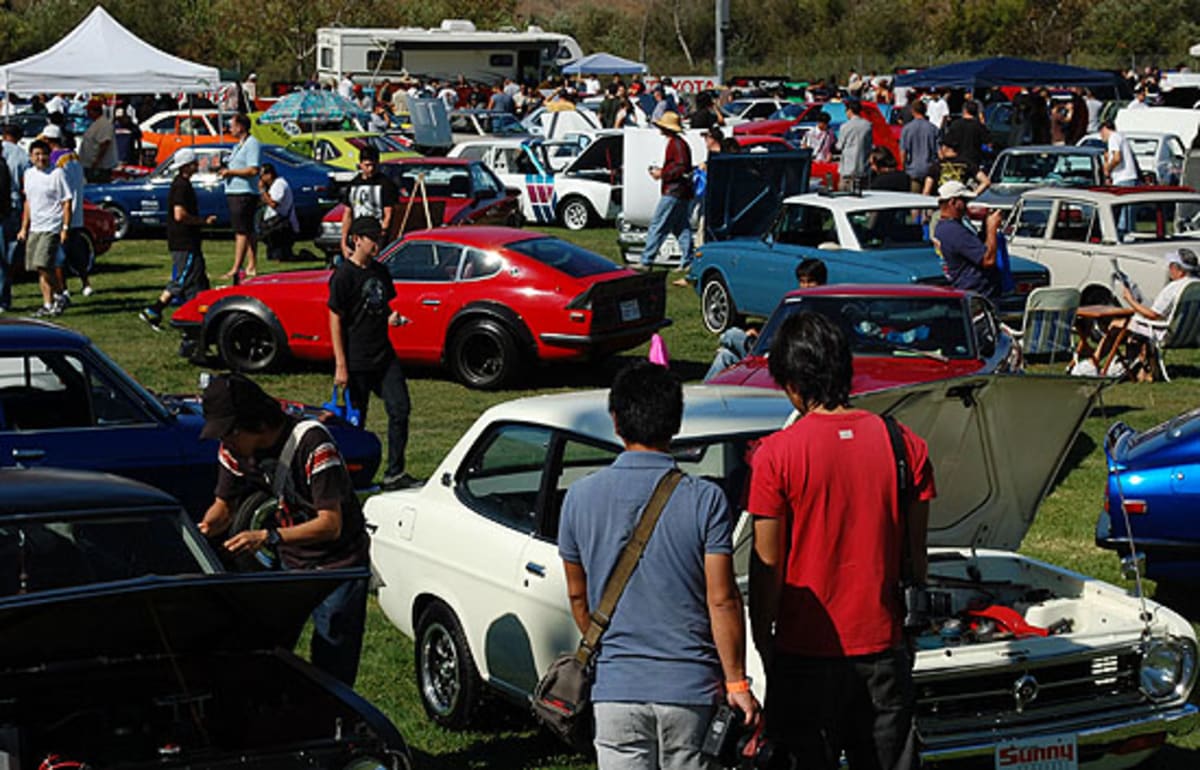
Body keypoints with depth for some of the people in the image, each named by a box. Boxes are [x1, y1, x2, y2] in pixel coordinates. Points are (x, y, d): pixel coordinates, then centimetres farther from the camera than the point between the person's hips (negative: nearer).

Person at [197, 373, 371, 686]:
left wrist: (268, 537, -41)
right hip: (288, 564, 6)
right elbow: (224, 504, 7)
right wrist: (208, 526, -17)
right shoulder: (234, 449, -7)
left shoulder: (311, 442, -27)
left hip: (339, 566, -6)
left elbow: (331, 525, -29)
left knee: (331, 672, -7)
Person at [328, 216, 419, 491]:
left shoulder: (380, 272, 11)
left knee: (400, 409, 1)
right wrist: (340, 366, -15)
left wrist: (392, 318, -1)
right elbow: (335, 320, -12)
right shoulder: (344, 275, -11)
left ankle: (395, 474, 9)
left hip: (384, 355, 7)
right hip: (356, 361, -7)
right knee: (355, 421, 1)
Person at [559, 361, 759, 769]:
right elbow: (722, 601, -10)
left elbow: (578, 596, 9)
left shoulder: (580, 497, -1)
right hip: (692, 689, -1)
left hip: (615, 690, 2)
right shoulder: (706, 500, -9)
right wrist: (737, 683, -2)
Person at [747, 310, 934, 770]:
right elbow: (916, 555, 5)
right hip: (881, 646, 3)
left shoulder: (776, 455, -12)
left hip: (805, 651, -3)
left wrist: (762, 638, 5)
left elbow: (767, 564, -7)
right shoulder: (905, 446, -2)